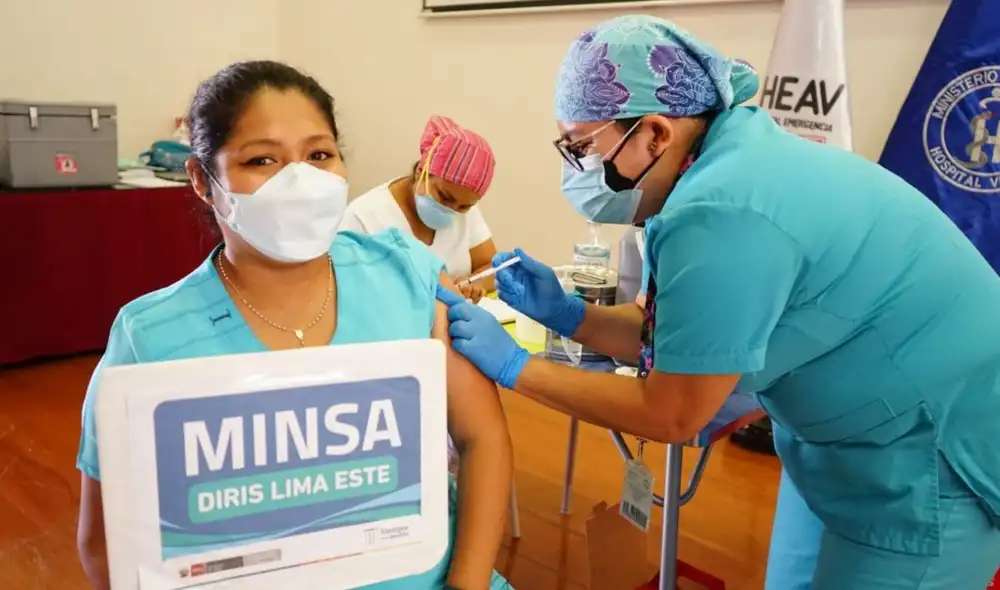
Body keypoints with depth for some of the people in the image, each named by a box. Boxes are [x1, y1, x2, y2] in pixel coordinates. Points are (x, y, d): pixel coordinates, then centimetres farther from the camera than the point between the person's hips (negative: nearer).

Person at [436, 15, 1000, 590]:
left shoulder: (723, 213, -32)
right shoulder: (725, 155, -2)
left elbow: (671, 415, -23)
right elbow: (674, 338, 4)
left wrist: (513, 365, -18)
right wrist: (564, 312, -7)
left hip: (933, 460, -9)